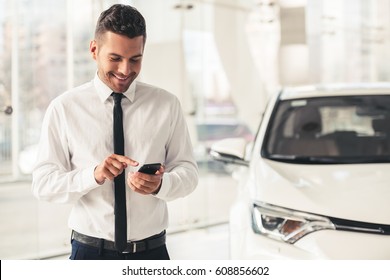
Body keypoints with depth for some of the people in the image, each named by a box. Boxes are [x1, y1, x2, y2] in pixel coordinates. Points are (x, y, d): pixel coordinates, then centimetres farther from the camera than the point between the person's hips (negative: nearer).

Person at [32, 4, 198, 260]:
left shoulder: (166, 104, -1)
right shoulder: (64, 108, -6)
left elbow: (188, 170, -2)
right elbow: (43, 183, -9)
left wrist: (161, 184, -23)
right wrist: (94, 174, -26)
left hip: (152, 251, 2)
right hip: (91, 251, -1)